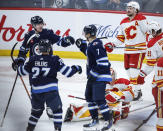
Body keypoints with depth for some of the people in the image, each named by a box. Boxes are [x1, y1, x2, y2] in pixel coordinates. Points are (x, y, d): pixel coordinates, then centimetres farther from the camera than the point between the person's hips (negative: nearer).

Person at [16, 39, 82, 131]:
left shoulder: (33, 60, 5)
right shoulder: (55, 60, -2)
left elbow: (22, 71, 16)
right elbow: (67, 72, -1)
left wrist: (19, 66, 38)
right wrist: (76, 68, 18)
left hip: (36, 91, 3)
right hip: (51, 91, -3)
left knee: (37, 110, 24)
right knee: (57, 109, 15)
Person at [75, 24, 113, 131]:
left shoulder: (97, 45, -21)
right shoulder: (91, 44, 10)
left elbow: (103, 62, -25)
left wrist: (94, 73, -22)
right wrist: (82, 45, 17)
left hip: (100, 76, -11)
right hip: (93, 76, 11)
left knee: (98, 99, -12)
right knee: (89, 96, 17)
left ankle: (108, 120, 0)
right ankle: (95, 120, 26)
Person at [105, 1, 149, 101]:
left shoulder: (141, 19, -7)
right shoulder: (123, 22, 13)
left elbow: (147, 31, -12)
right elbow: (121, 38, 17)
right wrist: (112, 44, 7)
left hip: (139, 50, -7)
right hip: (128, 50, 7)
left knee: (134, 71, -13)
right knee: (129, 71, 10)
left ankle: (136, 92, -7)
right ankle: (137, 90, 23)